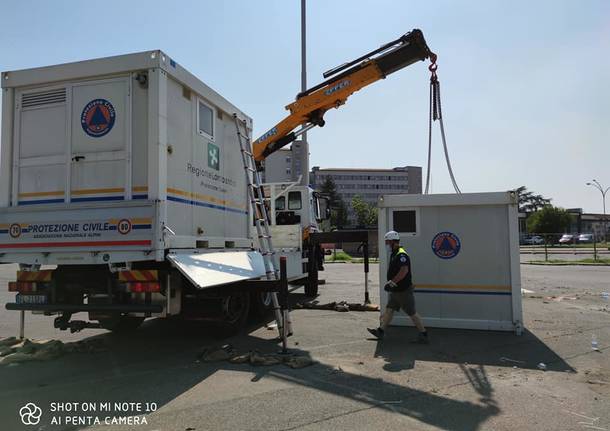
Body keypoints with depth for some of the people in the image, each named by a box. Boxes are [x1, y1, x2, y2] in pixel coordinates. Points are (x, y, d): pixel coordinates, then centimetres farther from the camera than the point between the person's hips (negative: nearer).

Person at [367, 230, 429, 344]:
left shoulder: (401, 255, -20)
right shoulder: (394, 254, 13)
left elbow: (404, 271, -33)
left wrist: (391, 283, -31)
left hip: (404, 291, -10)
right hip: (396, 291, 10)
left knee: (412, 313, -1)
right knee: (389, 310, 12)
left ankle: (423, 334, 10)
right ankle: (381, 331, 19)